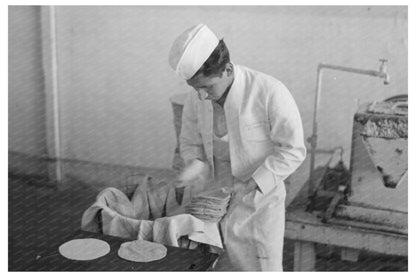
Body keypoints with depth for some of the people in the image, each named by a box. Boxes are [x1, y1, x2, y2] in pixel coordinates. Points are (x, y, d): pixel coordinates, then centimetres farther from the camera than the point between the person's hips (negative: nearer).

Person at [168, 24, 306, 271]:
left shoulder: (270, 93, -23)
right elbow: (190, 142, 7)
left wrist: (252, 185, -25)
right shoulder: (197, 100, -8)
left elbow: (294, 150, -18)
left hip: (260, 202, -4)